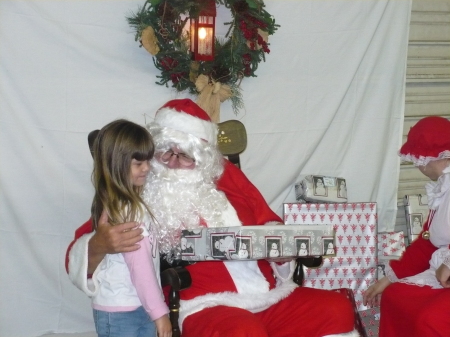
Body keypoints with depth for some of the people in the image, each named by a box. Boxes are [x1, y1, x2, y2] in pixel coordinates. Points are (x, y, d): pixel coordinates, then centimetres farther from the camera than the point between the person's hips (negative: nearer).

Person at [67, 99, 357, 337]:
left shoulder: (226, 175, 14)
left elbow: (270, 224, 23)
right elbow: (77, 256, -5)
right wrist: (99, 245, -29)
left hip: (271, 294, 6)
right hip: (204, 305, -6)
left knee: (337, 309, -11)